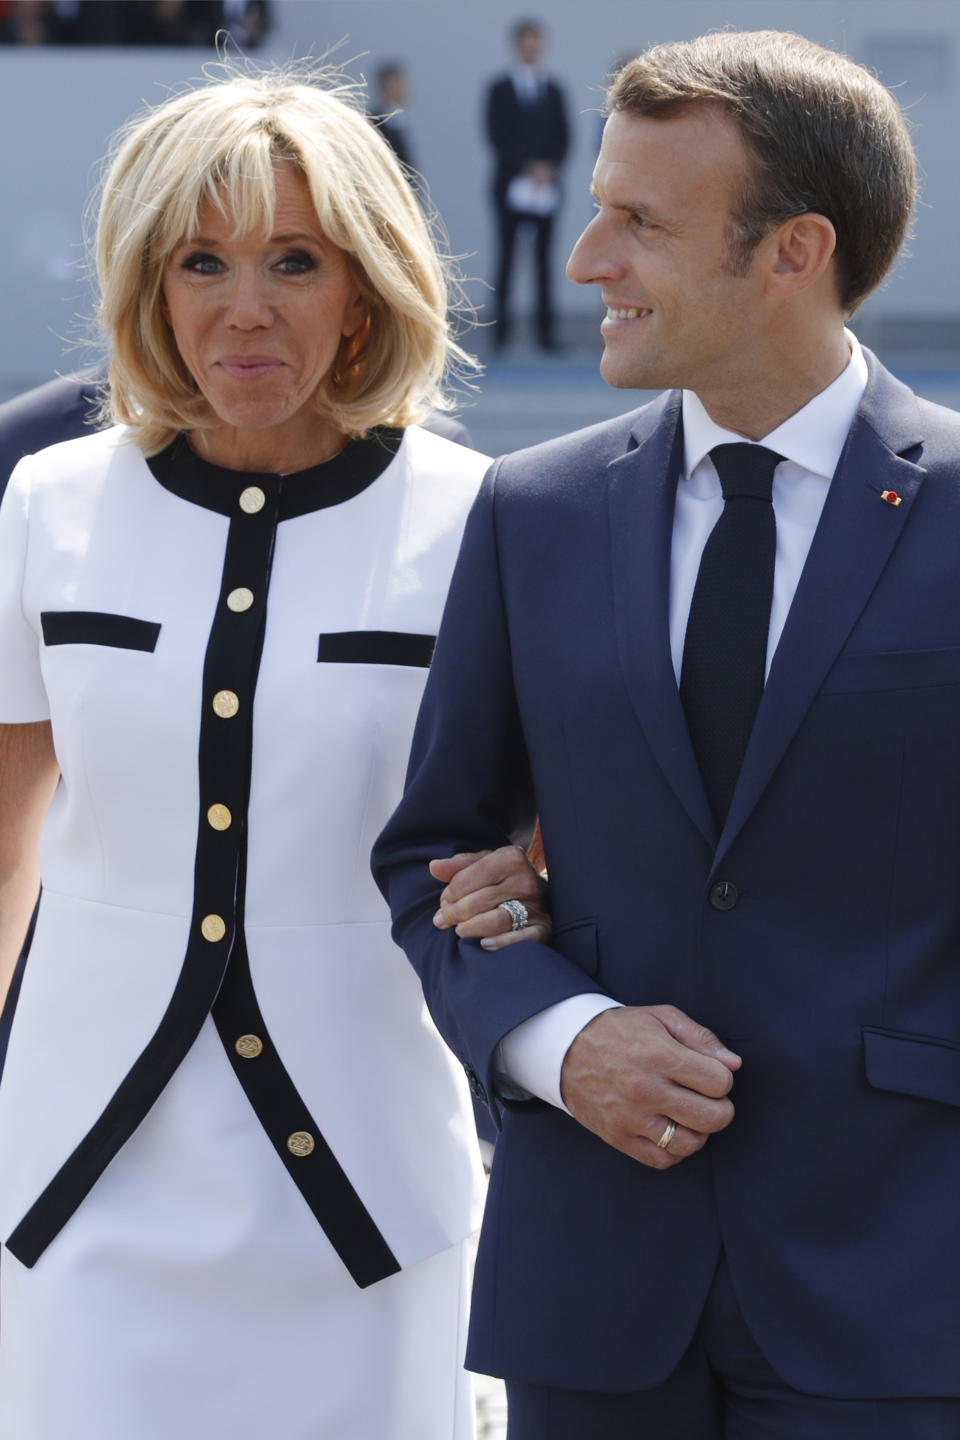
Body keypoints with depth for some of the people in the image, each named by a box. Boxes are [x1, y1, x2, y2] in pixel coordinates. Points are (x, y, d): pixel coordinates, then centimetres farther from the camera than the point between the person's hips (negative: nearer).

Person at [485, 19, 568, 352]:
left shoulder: (553, 91, 13)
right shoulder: (500, 90, 5)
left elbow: (562, 137, 9)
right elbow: (497, 136, -3)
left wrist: (550, 168, -8)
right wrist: (528, 167, -12)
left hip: (547, 184, 2)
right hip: (511, 183, -2)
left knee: (544, 258, -1)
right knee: (506, 255, -3)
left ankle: (546, 330, -3)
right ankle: (501, 327, -1)